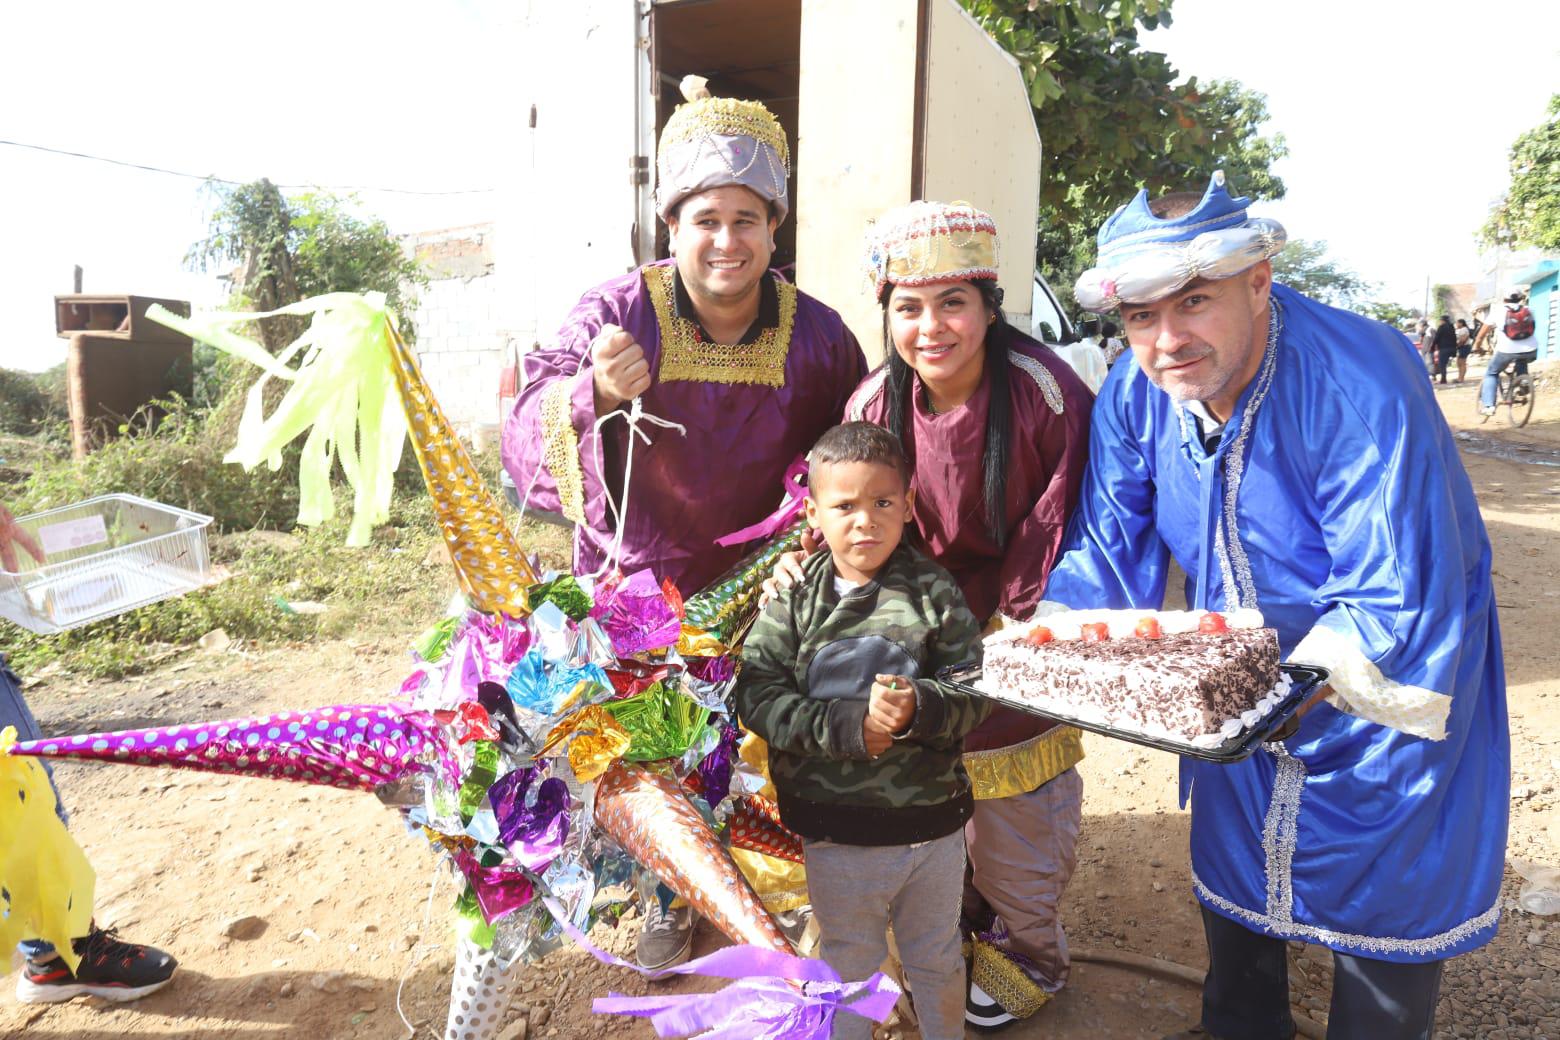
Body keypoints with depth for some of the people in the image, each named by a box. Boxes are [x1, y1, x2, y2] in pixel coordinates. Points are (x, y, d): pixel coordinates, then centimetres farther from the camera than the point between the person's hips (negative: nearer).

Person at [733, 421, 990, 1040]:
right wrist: (846, 725, -25)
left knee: (936, 960, 25)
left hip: (931, 821, 1)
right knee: (847, 965, 22)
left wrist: (919, 710, -29)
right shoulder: (794, 599, -9)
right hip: (835, 832, 0)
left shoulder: (934, 593, -9)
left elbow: (975, 692, -10)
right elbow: (756, 695, -15)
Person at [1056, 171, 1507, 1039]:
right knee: (1230, 872, 22)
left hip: (1386, 687, -5)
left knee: (1382, 903, 11)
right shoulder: (1136, 391, -14)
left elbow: (1396, 604, -34)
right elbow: (1110, 551, -9)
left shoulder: (1359, 386, -33)